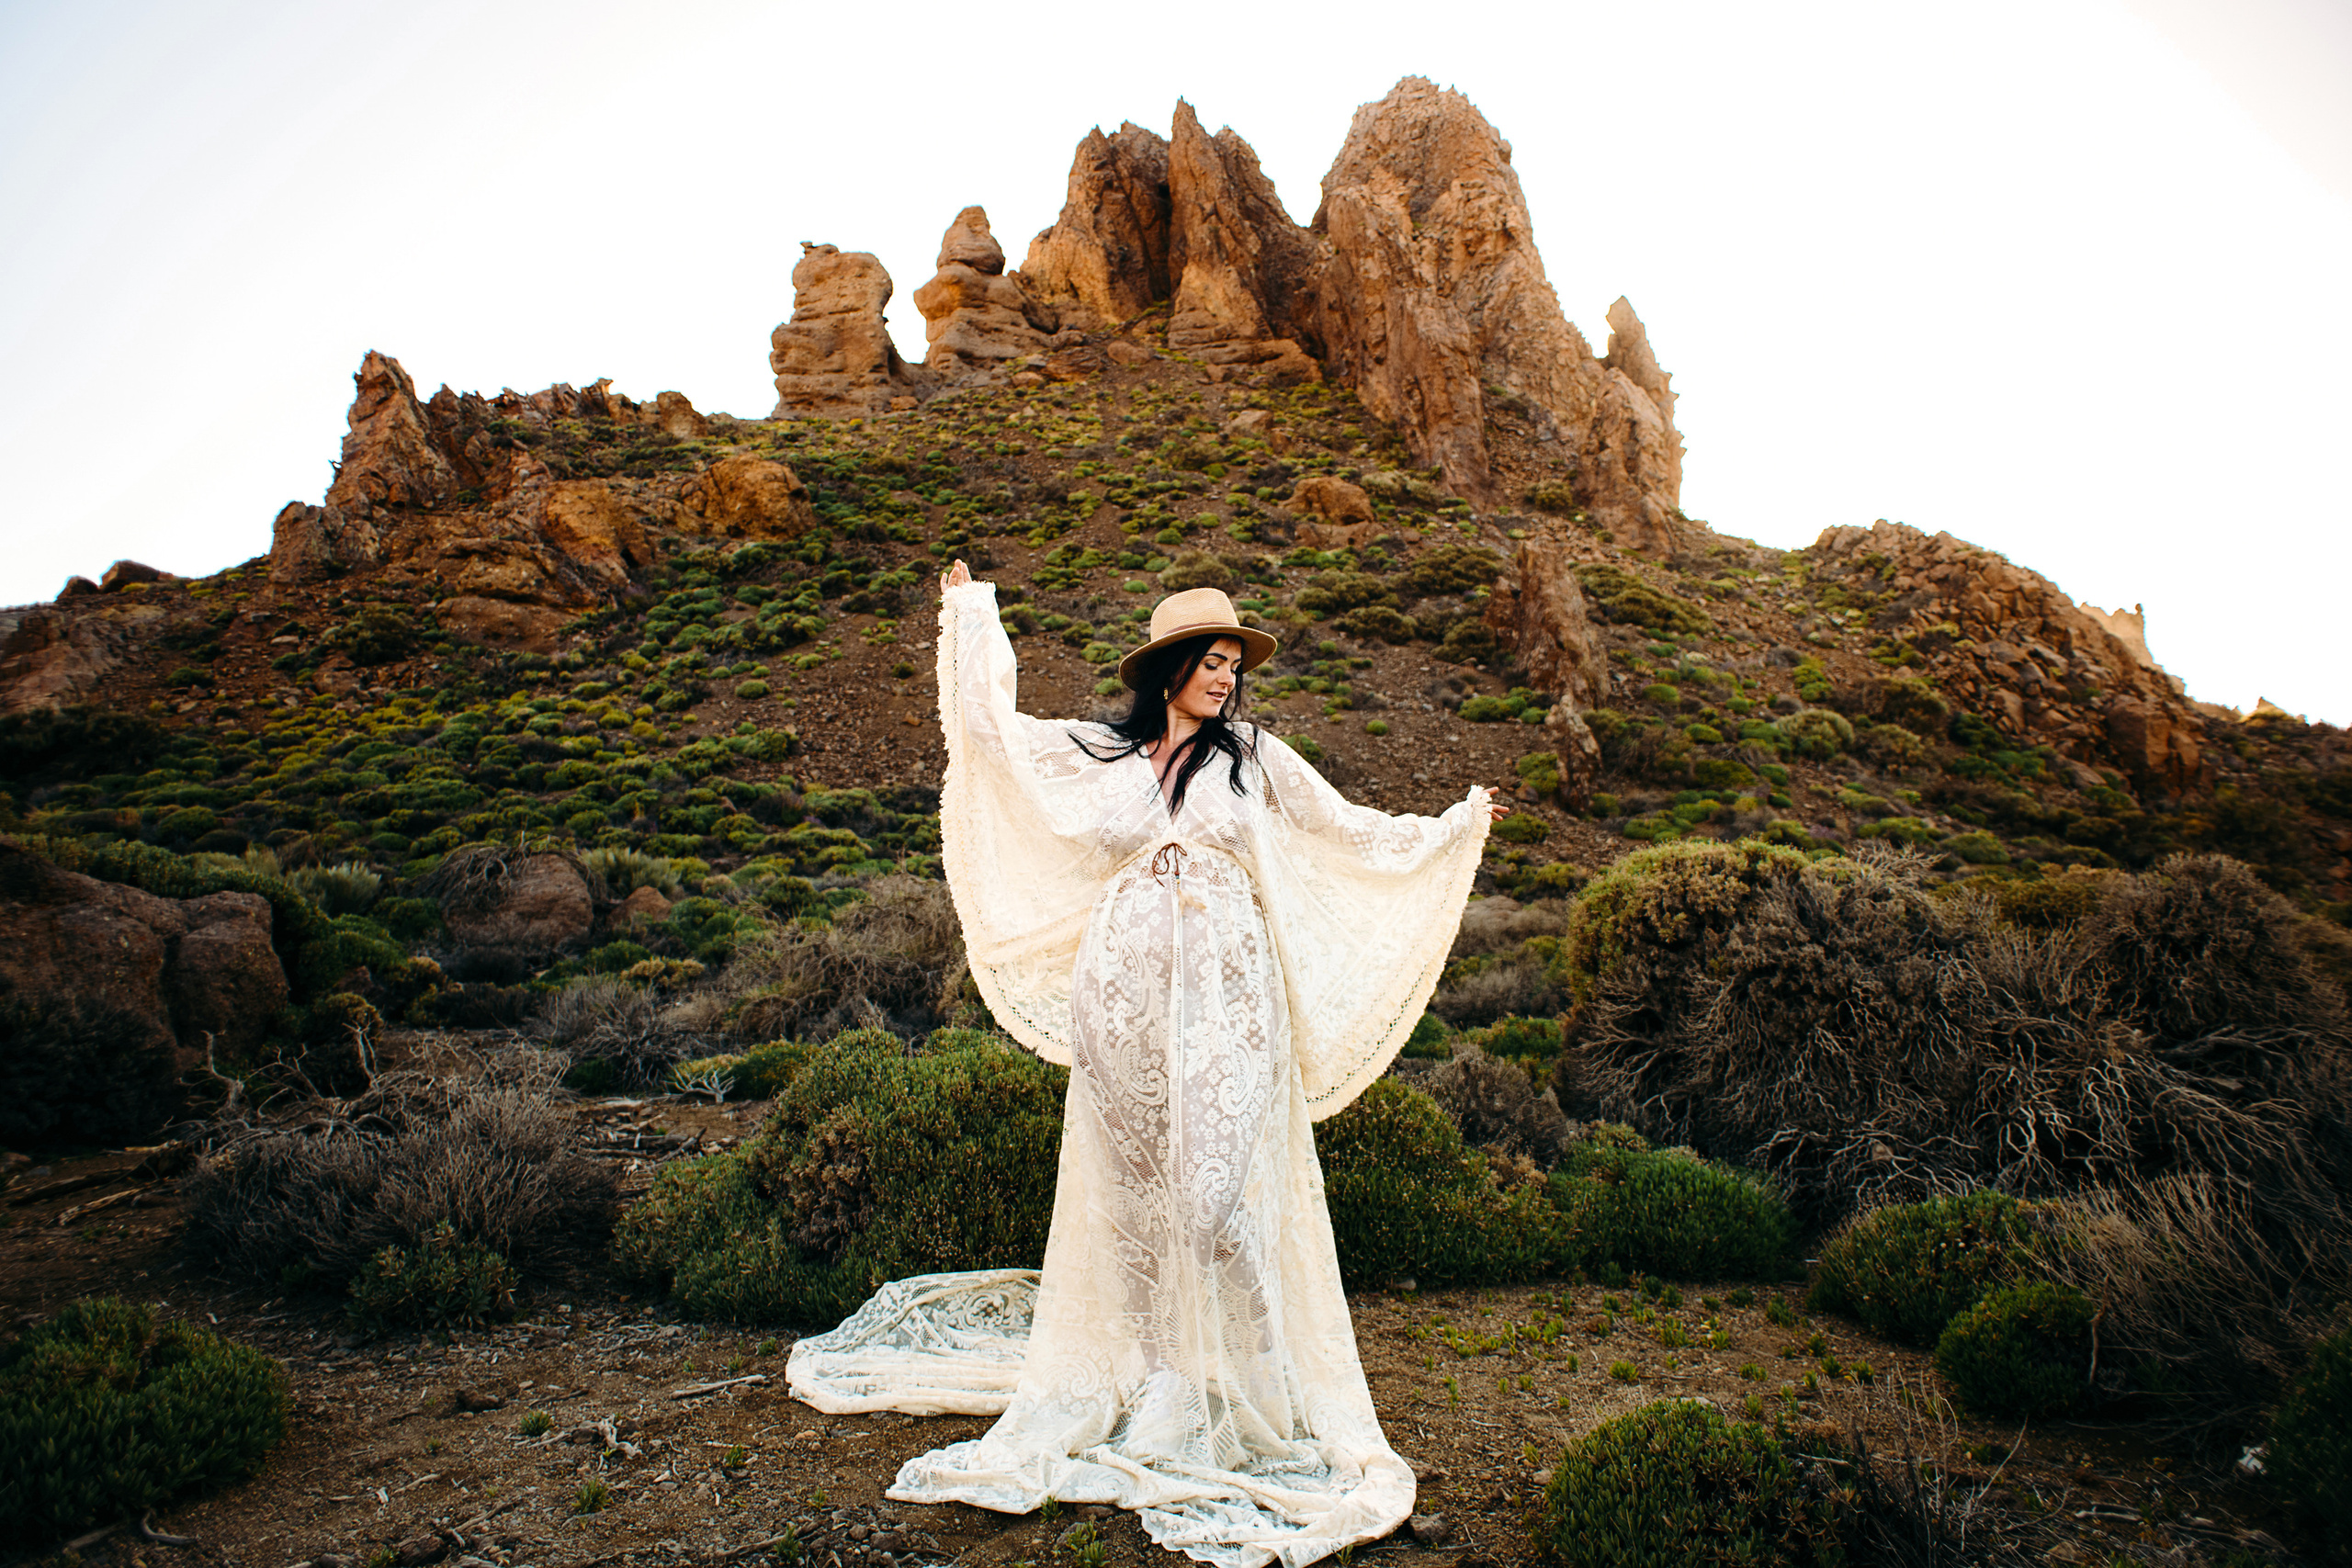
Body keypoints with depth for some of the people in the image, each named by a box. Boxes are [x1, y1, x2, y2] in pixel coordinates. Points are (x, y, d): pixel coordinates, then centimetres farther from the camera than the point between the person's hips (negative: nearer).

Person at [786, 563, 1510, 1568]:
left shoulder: (1254, 756, 8)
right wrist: (972, 615, 24)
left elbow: (1348, 829, 16)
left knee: (1220, 1192, -7)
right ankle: (1139, 1380, 22)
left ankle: (1246, 1396, 6)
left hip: (1226, 994, -2)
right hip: (1124, 991, 2)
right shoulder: (1101, 755, 10)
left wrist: (1455, 827, 18)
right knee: (1127, 1187, 8)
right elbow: (991, 724, 15)